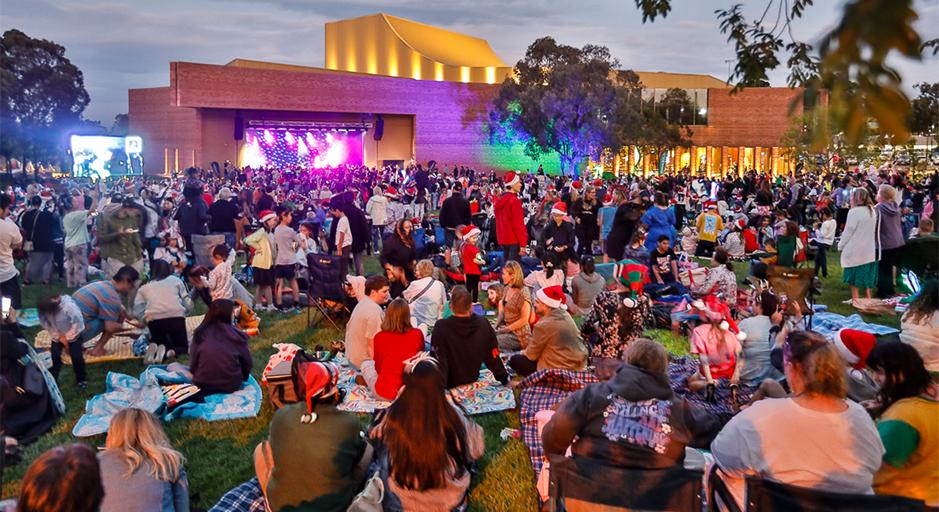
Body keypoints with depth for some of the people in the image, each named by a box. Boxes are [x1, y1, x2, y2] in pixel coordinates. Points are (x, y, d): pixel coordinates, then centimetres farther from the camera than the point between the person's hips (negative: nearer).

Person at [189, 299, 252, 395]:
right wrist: (241, 379, 21)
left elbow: (193, 362, -3)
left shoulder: (199, 333, -8)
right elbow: (247, 362, 0)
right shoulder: (238, 335, -8)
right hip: (231, 386, 1)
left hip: (202, 386, -1)